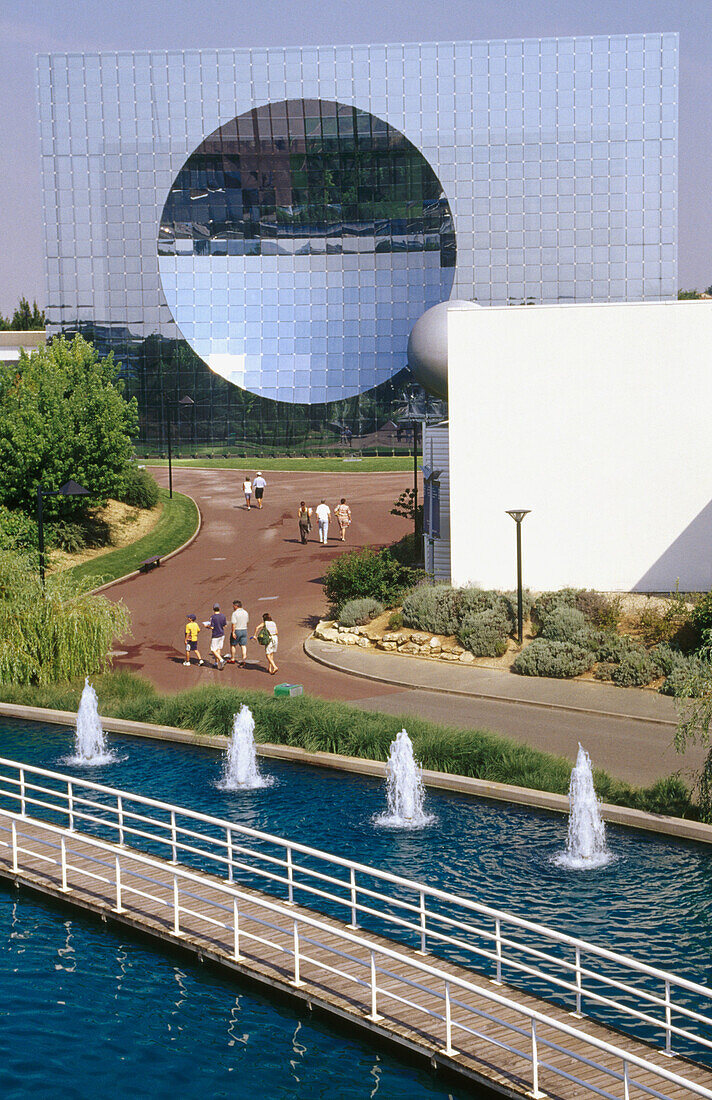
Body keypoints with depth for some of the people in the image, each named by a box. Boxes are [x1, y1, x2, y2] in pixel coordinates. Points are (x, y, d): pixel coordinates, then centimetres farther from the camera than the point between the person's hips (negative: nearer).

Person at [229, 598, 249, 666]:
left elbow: (233, 624, -21)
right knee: (243, 645, 3)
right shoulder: (245, 612, 4)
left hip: (236, 631, -5)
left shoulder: (235, 613, -16)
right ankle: (243, 659, -7)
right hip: (244, 630, 5)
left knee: (233, 645, 13)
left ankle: (232, 659, 24)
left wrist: (233, 632, -19)